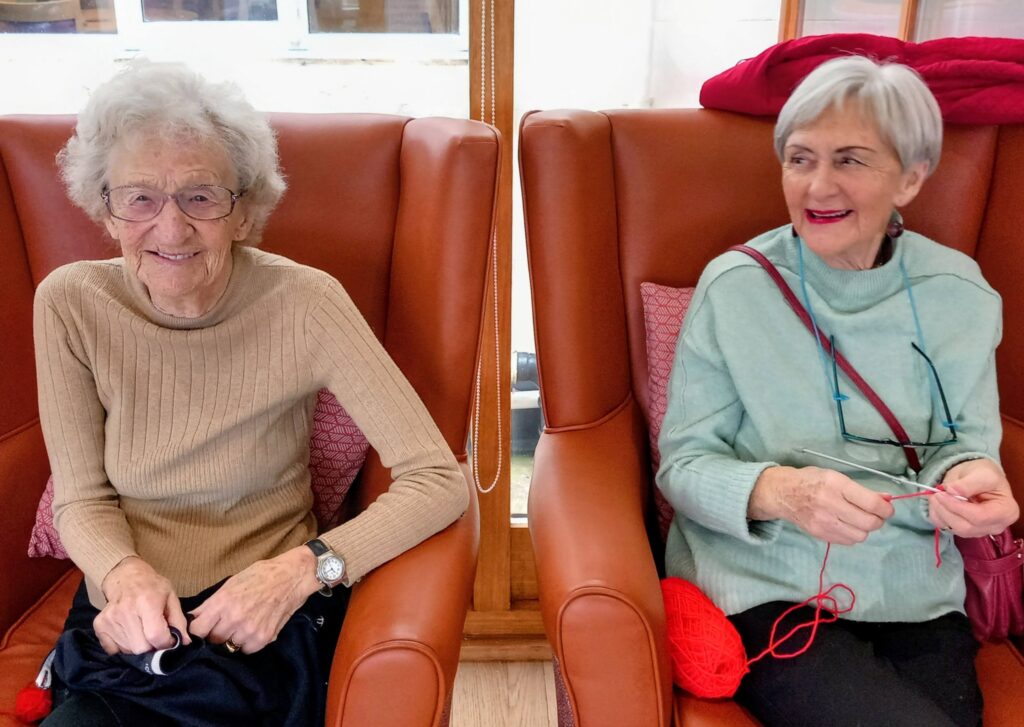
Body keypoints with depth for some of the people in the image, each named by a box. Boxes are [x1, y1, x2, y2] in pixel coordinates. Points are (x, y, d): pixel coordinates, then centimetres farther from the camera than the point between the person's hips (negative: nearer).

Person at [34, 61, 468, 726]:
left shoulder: (303, 304, -19)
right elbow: (82, 500, 0)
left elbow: (440, 482, -20)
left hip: (262, 620, -2)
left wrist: (303, 569, -30)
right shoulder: (70, 304, -9)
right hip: (128, 614, 3)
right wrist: (124, 574, -21)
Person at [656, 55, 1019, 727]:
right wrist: (779, 490, -26)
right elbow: (683, 462, -5)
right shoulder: (735, 285, -6)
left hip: (915, 596, 3)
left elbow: (962, 444, 6)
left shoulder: (958, 293, 2)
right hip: (763, 589, -3)